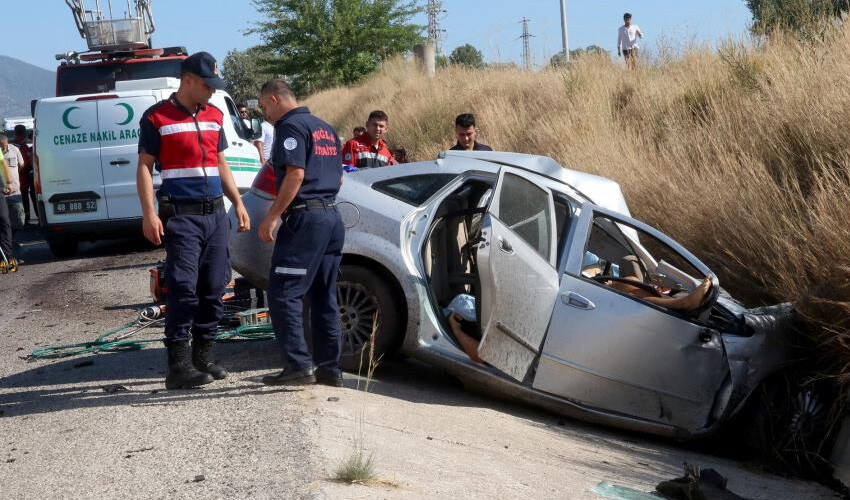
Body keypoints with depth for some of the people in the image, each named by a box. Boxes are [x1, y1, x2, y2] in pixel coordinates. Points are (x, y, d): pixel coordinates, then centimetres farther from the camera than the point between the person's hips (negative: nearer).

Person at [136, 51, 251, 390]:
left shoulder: (214, 116, 15)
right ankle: (178, 366, -7)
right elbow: (145, 167, -4)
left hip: (215, 214, 6)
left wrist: (238, 203, 15)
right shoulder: (157, 117, -3)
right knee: (183, 290, -10)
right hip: (181, 216, -6)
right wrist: (149, 214, -13)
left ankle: (202, 359, 17)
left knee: (213, 290, 7)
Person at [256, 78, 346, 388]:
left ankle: (298, 366, -12)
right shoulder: (325, 129, 20)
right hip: (332, 216, 9)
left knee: (283, 293, -7)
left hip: (305, 218, -9)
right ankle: (329, 368, 13)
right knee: (324, 297, 12)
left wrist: (272, 217, -17)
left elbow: (296, 174, -18)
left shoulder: (290, 126, -8)